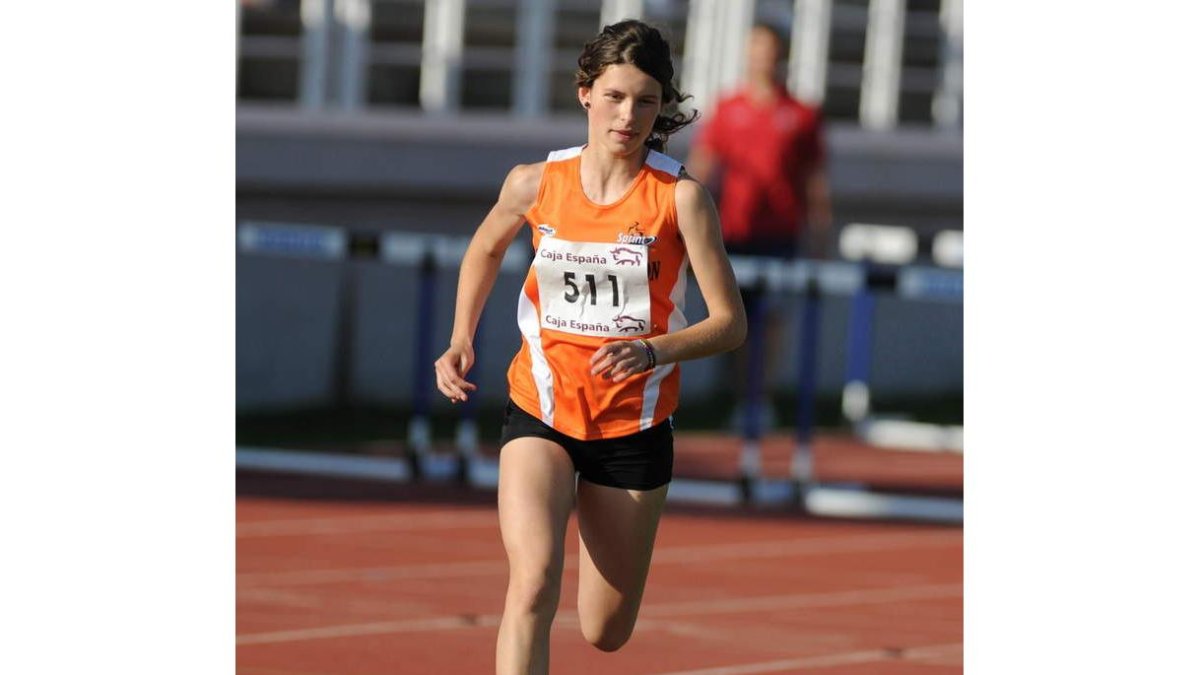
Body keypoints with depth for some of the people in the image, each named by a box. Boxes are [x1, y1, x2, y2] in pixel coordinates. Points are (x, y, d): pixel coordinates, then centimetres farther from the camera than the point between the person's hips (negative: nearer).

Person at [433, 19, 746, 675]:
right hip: (541, 412, 0)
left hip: (634, 428, 0)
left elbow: (730, 321, -11)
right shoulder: (535, 183, -4)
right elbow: (485, 248, 19)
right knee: (533, 585, -25)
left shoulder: (681, 197, -12)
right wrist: (461, 340, 5)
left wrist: (652, 352, -28)